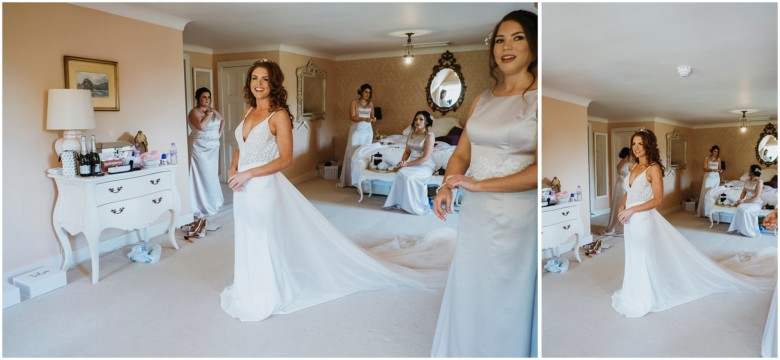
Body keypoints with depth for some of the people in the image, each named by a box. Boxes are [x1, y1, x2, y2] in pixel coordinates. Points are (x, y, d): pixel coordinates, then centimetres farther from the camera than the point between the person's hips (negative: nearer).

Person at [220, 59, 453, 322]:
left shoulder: (279, 115, -14)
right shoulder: (249, 112, 8)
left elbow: (285, 159, -19)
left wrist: (248, 174, -21)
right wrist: (232, 169, -3)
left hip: (263, 187, -8)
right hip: (244, 188, 8)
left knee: (263, 243, 4)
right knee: (246, 242, 20)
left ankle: (263, 298, 24)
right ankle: (249, 291, 40)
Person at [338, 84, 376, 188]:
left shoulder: (370, 103, 10)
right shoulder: (354, 102, -3)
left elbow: (372, 117, 14)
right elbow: (352, 117, -11)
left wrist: (373, 119, -10)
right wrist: (364, 119, -25)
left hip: (367, 131, 4)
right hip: (356, 130, -4)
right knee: (353, 153, -5)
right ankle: (350, 179, 0)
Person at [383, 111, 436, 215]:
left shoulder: (429, 135, -11)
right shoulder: (411, 134, 10)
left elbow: (426, 157, -18)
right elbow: (407, 151, 15)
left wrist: (407, 164, -19)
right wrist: (402, 162, -7)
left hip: (425, 166, -6)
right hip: (411, 163, 6)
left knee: (410, 177, -32)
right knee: (401, 173, -27)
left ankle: (414, 206, -17)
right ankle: (401, 202, -18)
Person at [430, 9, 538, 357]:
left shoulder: (536, 98, -7)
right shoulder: (483, 100, 11)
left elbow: (539, 170, -16)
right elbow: (461, 153, 10)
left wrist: (479, 184, -19)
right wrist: (446, 187, -8)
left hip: (517, 217, -5)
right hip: (473, 215, 5)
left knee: (506, 307, 9)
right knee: (466, 299, 15)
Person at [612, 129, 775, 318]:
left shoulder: (653, 168, -13)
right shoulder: (634, 167, 9)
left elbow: (657, 199, -18)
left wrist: (631, 210, -22)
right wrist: (622, 208, -2)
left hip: (644, 220, -8)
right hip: (631, 221, 8)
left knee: (643, 259, 3)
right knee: (634, 259, 18)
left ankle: (643, 300, 18)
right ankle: (635, 294, 34)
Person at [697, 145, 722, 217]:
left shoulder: (718, 159, 9)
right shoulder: (707, 158, 0)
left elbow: (719, 168, 14)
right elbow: (705, 168, -6)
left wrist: (720, 170, -8)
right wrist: (712, 169, -23)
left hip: (716, 177, 3)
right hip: (708, 177, -3)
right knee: (706, 194, -6)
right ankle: (705, 212, -2)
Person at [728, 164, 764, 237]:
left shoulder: (759, 182, -14)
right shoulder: (747, 180, 8)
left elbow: (756, 197, -19)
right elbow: (743, 192, 12)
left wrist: (743, 201, -21)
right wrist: (740, 200, -8)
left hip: (756, 202, -6)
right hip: (747, 201, 6)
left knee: (745, 211, -33)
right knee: (739, 208, -27)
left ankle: (748, 231, -18)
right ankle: (739, 228, -21)